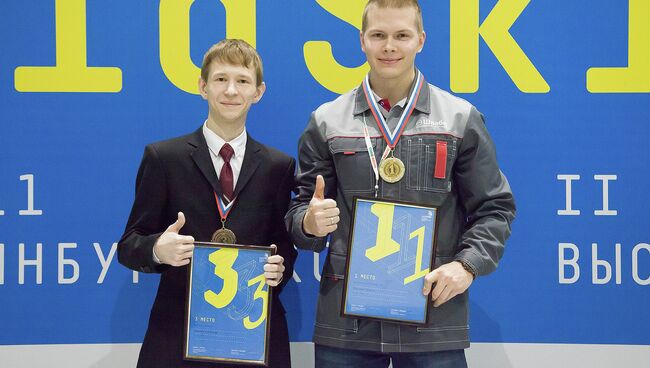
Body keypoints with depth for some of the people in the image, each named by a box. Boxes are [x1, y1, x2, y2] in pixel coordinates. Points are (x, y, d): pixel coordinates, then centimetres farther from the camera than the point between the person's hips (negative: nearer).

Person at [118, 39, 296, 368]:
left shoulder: (279, 166, 8)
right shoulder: (162, 157, 1)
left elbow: (284, 243, 12)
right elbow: (129, 245, 1)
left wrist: (279, 270, -10)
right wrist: (158, 250, -21)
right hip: (178, 333, -2)